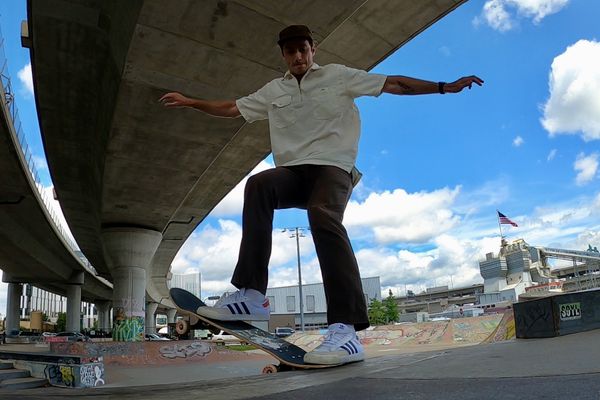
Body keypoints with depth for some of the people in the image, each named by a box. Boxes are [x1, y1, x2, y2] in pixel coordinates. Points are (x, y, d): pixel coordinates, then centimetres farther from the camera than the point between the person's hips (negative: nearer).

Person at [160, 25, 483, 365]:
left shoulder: (338, 76, 13)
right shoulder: (273, 91, 22)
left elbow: (394, 84, 9)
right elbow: (232, 108, 28)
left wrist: (445, 86, 4)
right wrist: (190, 102, 25)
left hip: (333, 167, -3)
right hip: (293, 172, 3)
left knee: (322, 213, -36)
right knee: (258, 184, -31)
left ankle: (347, 330, -41)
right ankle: (252, 296, -33)